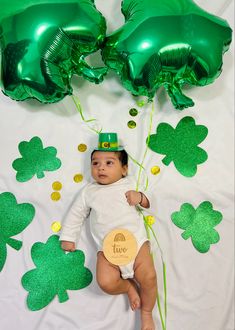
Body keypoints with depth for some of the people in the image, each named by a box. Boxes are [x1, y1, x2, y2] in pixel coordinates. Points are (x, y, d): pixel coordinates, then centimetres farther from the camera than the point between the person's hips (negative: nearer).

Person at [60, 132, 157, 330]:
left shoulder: (129, 184, 13)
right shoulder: (89, 191, 15)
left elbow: (147, 204, 16)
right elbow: (76, 214, 18)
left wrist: (140, 197, -6)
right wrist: (68, 237, 14)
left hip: (136, 240, 0)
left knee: (149, 277, -15)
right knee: (106, 282, -20)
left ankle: (147, 314, 13)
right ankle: (129, 286, 12)